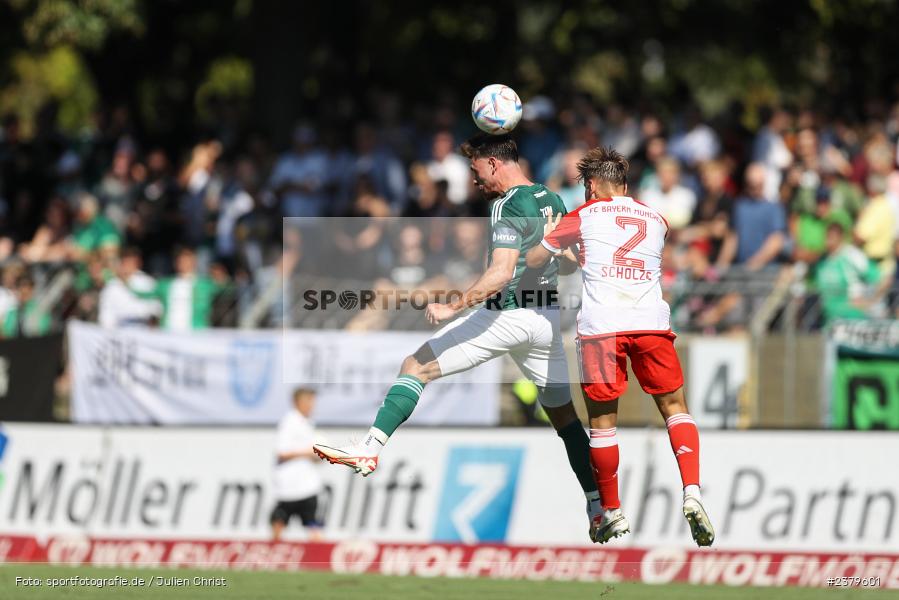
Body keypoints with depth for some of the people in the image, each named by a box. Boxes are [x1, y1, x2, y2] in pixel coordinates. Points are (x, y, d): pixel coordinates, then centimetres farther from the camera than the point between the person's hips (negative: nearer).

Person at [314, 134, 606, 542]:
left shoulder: (510, 207, -13)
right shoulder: (552, 200, 11)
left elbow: (500, 275, -24)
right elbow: (573, 261, 21)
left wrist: (452, 307, -25)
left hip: (505, 316, -8)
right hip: (547, 319, 8)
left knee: (416, 368, -4)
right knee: (563, 412, 14)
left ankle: (369, 450, -15)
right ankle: (599, 506, 10)